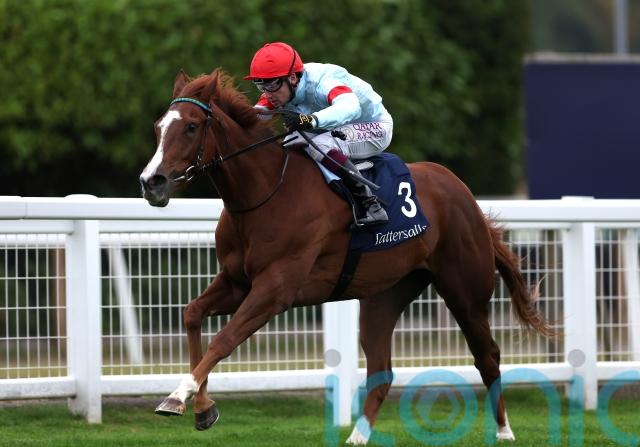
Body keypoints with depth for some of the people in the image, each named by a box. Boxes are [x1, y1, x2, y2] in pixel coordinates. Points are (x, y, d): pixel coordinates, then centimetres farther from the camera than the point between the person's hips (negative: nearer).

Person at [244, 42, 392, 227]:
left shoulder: (321, 84, -35)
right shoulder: (279, 89, -11)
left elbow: (350, 107, -54)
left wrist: (311, 120, -69)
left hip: (374, 128, -9)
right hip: (338, 130, 9)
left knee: (320, 146, -35)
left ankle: (370, 206, -31)